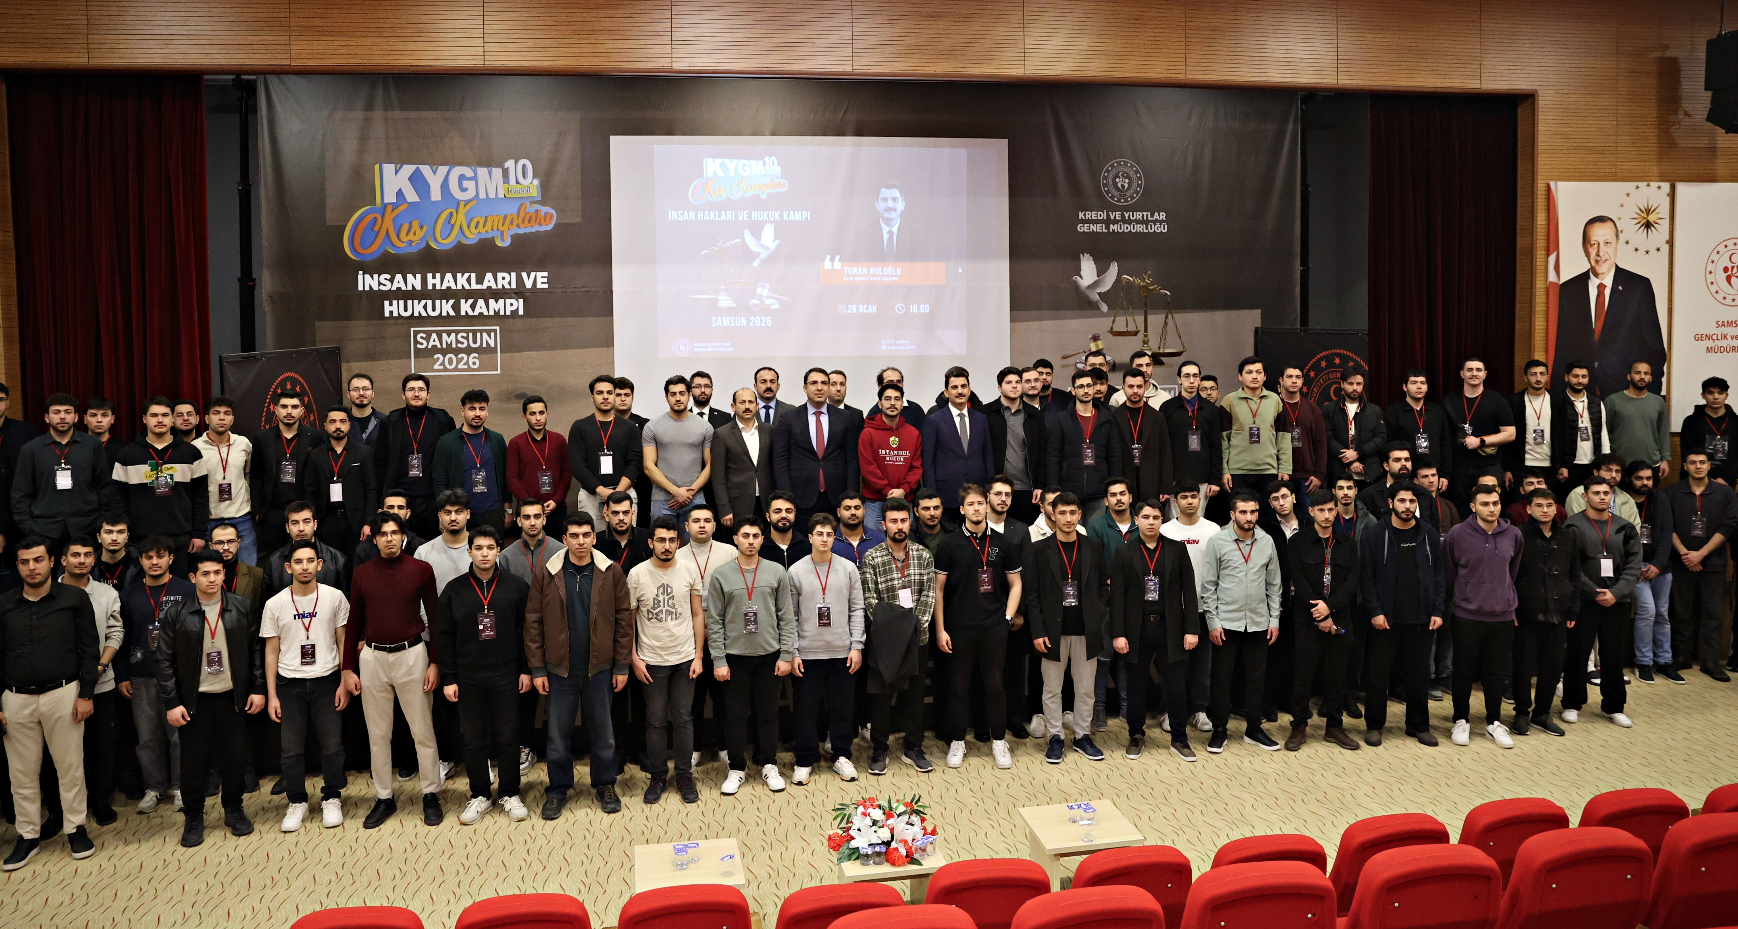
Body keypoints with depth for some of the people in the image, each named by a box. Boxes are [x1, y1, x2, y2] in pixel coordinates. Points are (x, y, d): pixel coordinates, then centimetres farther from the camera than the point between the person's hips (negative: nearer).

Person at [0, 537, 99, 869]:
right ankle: (28, 835, 20)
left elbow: (89, 649, -2)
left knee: (70, 766, 4)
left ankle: (76, 828, 18)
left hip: (63, 694, -3)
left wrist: (86, 694, -7)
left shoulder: (74, 599, -1)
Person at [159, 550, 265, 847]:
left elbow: (256, 650, 4)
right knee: (193, 761, 5)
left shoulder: (242, 609, 0)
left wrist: (258, 689, 0)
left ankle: (234, 810, 26)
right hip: (194, 700, -1)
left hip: (232, 697, 1)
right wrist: (172, 703, -7)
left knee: (234, 757, 8)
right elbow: (165, 661, -2)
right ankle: (194, 818, 22)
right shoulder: (178, 615, -4)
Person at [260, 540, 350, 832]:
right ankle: (297, 802, 21)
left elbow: (343, 643, 2)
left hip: (326, 681, -1)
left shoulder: (335, 597, -3)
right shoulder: (275, 604, -1)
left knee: (332, 745, 2)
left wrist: (344, 683, -3)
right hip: (289, 684, 1)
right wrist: (271, 695, 1)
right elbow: (271, 651, 4)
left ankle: (331, 799, 19)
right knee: (292, 748, 5)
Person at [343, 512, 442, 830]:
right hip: (372, 657, 3)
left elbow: (434, 618, 1)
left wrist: (434, 663, -4)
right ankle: (384, 798, 21)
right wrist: (348, 669, 6)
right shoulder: (362, 573, 5)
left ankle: (431, 795, 14)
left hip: (412, 654, -2)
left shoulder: (421, 570, -2)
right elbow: (353, 623, 9)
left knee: (423, 731, 3)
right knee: (378, 734, 10)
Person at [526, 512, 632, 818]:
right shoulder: (547, 574, -4)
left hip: (600, 667, 0)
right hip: (559, 669, 0)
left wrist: (622, 666, -3)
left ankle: (605, 785, 29)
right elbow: (534, 623, -2)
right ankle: (558, 790, 26)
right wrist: (537, 669, -5)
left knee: (603, 732, 13)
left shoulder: (612, 572, -5)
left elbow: (624, 620, -2)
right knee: (558, 734, 10)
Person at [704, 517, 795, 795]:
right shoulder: (721, 575, -2)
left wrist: (786, 655, -3)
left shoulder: (777, 573, 1)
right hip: (735, 657, -1)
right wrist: (718, 660, -6)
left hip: (769, 656, 1)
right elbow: (714, 622, -2)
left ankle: (769, 765, 24)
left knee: (768, 713, 9)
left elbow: (787, 618, 2)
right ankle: (737, 769, 19)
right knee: (735, 715, 5)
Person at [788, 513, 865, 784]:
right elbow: (790, 616, 1)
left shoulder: (848, 568, 2)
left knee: (842, 707, 8)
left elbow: (856, 610, 4)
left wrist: (857, 646, -2)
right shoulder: (796, 572, -1)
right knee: (806, 709, 4)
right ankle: (806, 761, 18)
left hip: (842, 652, 1)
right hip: (807, 653, -1)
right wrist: (792, 653, -4)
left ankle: (841, 756, 24)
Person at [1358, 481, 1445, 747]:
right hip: (1385, 619, -2)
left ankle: (1419, 725, 26)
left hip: (1421, 620, 3)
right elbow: (1366, 577, -5)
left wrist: (1437, 611, -1)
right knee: (1377, 675, 4)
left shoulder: (1429, 534, 5)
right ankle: (1374, 725, 17)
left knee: (1419, 675, 11)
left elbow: (1439, 575, 7)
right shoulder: (1375, 535, -4)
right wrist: (1374, 611, -12)